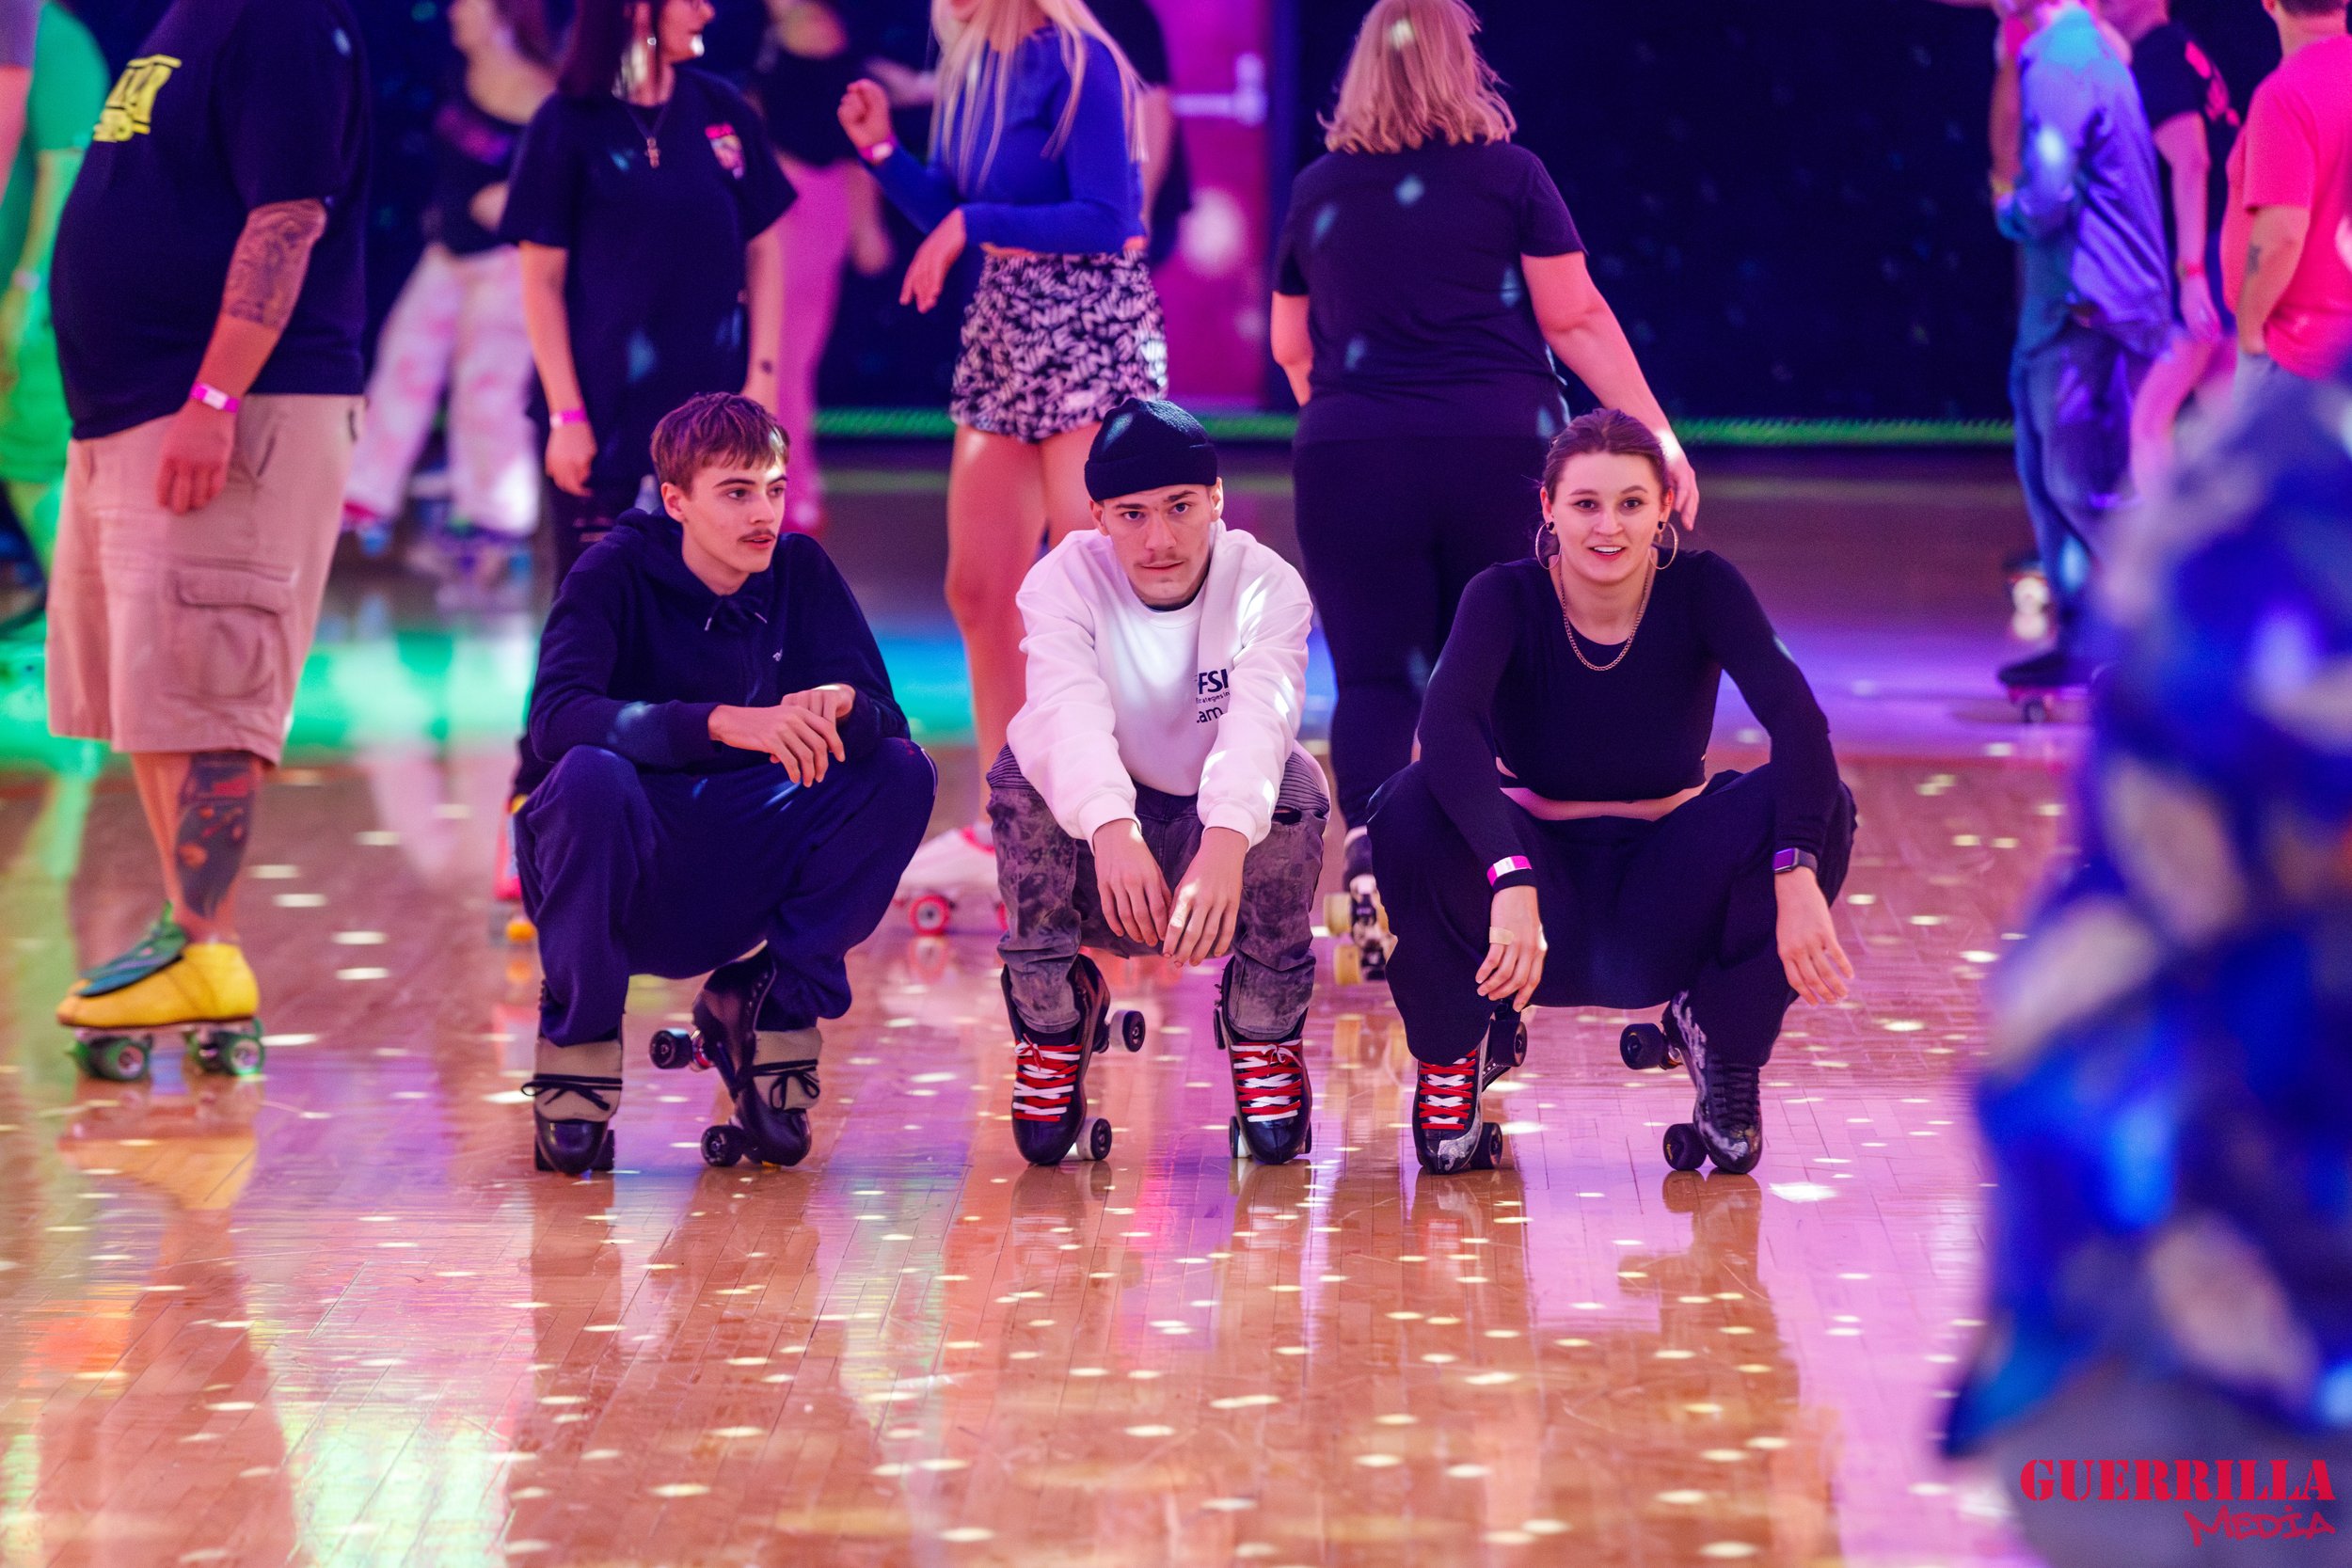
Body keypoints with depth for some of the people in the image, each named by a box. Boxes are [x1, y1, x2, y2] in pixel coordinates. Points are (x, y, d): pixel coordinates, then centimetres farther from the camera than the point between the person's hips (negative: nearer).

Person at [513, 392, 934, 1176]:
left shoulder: (801, 571, -1)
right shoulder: (616, 574, -13)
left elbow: (886, 718, -6)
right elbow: (556, 716, -30)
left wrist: (837, 705, -32)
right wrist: (726, 723, -42)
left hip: (737, 889, 4)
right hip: (619, 879, -4)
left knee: (902, 774, -16)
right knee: (590, 776, -36)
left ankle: (773, 1000, -4)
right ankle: (578, 1037, -14)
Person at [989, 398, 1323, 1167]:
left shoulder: (1267, 585, -14)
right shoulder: (1065, 580, -13)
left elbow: (1261, 715, -34)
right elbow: (1069, 707, -33)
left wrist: (1224, 844, -55)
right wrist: (1112, 829, -55)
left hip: (1230, 851, 0)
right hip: (1103, 864, 0)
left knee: (1293, 786, -31)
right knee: (1024, 770, -28)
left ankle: (1261, 1026, -7)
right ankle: (1052, 1012, -8)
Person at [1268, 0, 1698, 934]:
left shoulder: (1318, 190, 9)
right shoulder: (1510, 175, 1)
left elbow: (1290, 348, 19)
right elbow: (1576, 319, -2)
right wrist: (1656, 433, 2)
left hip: (1350, 453, 1)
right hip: (1499, 449, -1)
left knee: (1375, 676, 0)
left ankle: (1366, 843, -25)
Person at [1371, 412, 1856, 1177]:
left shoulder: (1702, 588, -11)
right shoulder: (1508, 597, -15)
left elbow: (1796, 719, -26)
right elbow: (1447, 726, -34)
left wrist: (1798, 879, -43)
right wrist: (1513, 885, -50)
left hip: (1665, 900, 1)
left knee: (1821, 806, -27)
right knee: (1413, 808, -32)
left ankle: (1726, 1045, -1)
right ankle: (1455, 1051, -4)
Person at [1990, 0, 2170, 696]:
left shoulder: (2058, 67, -18)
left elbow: (2045, 201, -23)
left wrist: (2006, 208, -4)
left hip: (2084, 312, -10)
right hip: (2064, 307, 10)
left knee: (2085, 486, -8)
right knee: (2050, 474, 15)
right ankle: (2082, 642, 19)